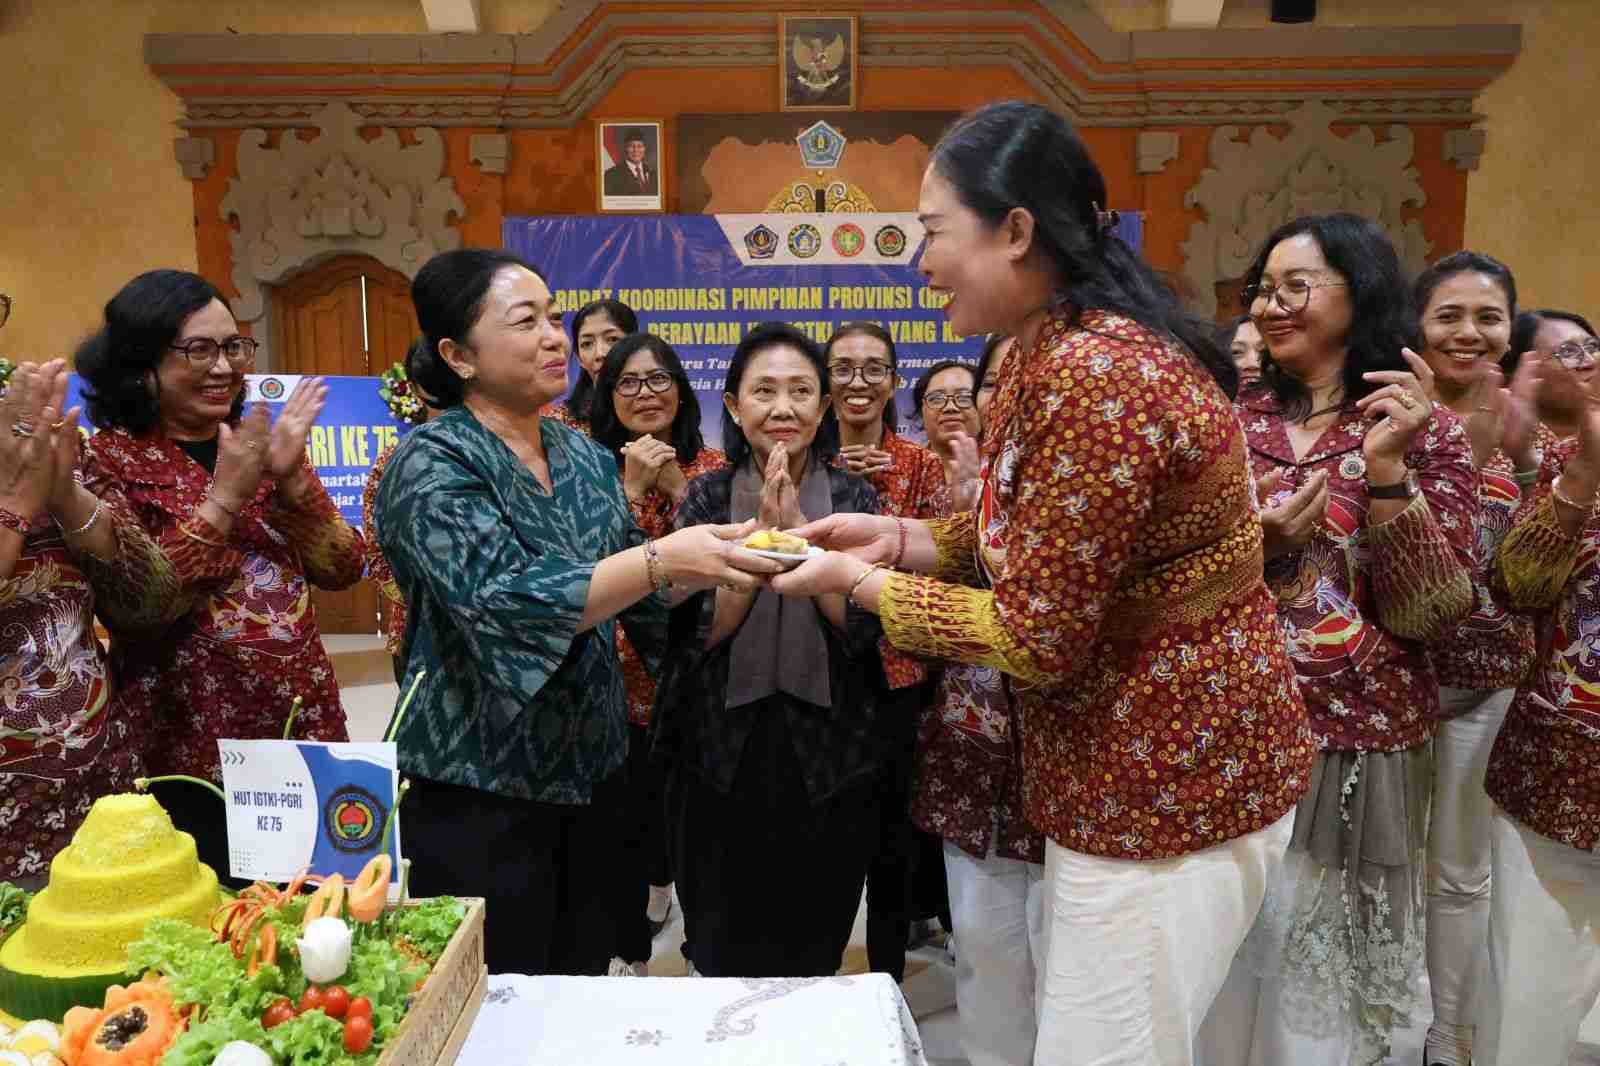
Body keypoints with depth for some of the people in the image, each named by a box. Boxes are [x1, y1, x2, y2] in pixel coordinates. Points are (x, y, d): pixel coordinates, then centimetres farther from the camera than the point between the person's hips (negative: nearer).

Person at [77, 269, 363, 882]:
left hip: (306, 730, 5)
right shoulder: (108, 461, -6)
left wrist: (289, 477, -12)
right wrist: (225, 496, -20)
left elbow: (342, 569, 1)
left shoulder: (256, 444, 8)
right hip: (189, 752, -4)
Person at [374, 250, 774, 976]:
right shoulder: (433, 464, -12)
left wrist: (705, 565, -4)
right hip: (481, 792, -5)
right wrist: (663, 559, -33)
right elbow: (503, 603, -26)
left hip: (592, 774, 6)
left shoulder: (586, 457, 7)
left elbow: (643, 600, 14)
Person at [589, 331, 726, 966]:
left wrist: (677, 484, -14)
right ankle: (631, 946, 31)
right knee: (634, 806, 7)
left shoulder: (712, 468, 2)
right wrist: (633, 486, -17)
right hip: (623, 673, 0)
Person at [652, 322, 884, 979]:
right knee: (720, 959, 13)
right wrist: (761, 532, -18)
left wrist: (797, 527, -18)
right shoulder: (705, 497, 1)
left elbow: (862, 625, -10)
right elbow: (696, 630, -9)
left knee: (813, 960, 15)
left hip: (830, 757, 0)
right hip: (722, 755, 0)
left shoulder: (855, 499, 1)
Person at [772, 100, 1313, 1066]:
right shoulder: (1051, 352, 6)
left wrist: (858, 583, -13)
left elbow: (1036, 638, -23)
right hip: (1142, 766, 10)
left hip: (1168, 785, -10)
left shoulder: (1093, 378, -27)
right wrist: (898, 537, 2)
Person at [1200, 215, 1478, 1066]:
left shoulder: (1426, 433, -5)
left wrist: (1386, 470, -23)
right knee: (1224, 969, 16)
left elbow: (1430, 615, -13)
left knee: (1320, 984, 12)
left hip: (1353, 748, -3)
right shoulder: (1235, 423, 5)